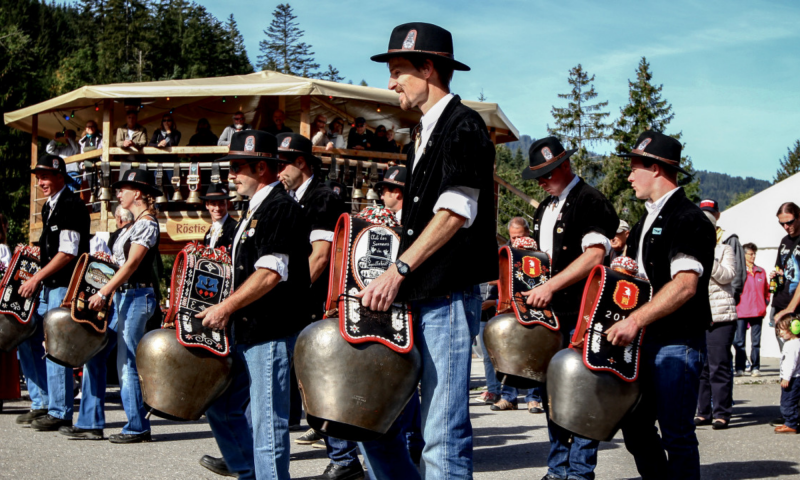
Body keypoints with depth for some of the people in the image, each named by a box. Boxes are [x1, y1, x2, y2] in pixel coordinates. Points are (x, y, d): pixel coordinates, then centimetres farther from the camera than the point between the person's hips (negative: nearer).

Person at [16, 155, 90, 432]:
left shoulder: (72, 206, -13)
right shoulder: (49, 207, 16)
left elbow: (68, 253, -19)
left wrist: (37, 278, -18)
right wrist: (37, 279, 13)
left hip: (65, 287, -10)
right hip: (48, 287, 10)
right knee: (27, 339, 11)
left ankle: (60, 412, 2)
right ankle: (42, 403, 20)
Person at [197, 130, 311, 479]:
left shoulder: (281, 208, -14)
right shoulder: (256, 210, 17)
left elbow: (270, 274, -22)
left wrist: (225, 308, -18)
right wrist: (226, 310, 16)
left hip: (272, 335, -10)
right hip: (248, 332, 10)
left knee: (268, 423, -5)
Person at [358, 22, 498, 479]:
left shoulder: (463, 125, -8)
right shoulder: (429, 133, 19)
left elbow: (455, 212, -17)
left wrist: (398, 269, -19)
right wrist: (394, 283, 14)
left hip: (448, 300, -9)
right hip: (415, 300, 9)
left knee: (443, 435, -6)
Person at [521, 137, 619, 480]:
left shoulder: (590, 201, -7)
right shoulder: (544, 210, 18)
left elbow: (594, 256, -19)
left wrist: (550, 287, -22)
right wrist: (533, 290, 10)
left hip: (580, 314, -8)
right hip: (549, 312, 8)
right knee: (549, 389, 9)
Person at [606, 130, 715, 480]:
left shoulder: (688, 219, -11)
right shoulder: (646, 222, 18)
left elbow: (685, 285, -22)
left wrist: (634, 321, -29)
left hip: (677, 343, -9)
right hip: (644, 340, 9)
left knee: (676, 435, -5)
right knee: (634, 424, 10)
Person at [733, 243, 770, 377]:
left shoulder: (761, 272, 12)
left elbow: (766, 290, 20)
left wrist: (766, 302, 8)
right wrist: (735, 304, -7)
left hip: (758, 311, 4)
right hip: (741, 311, -3)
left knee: (756, 341, 5)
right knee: (739, 341, -3)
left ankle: (755, 367, 8)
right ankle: (740, 368, 2)